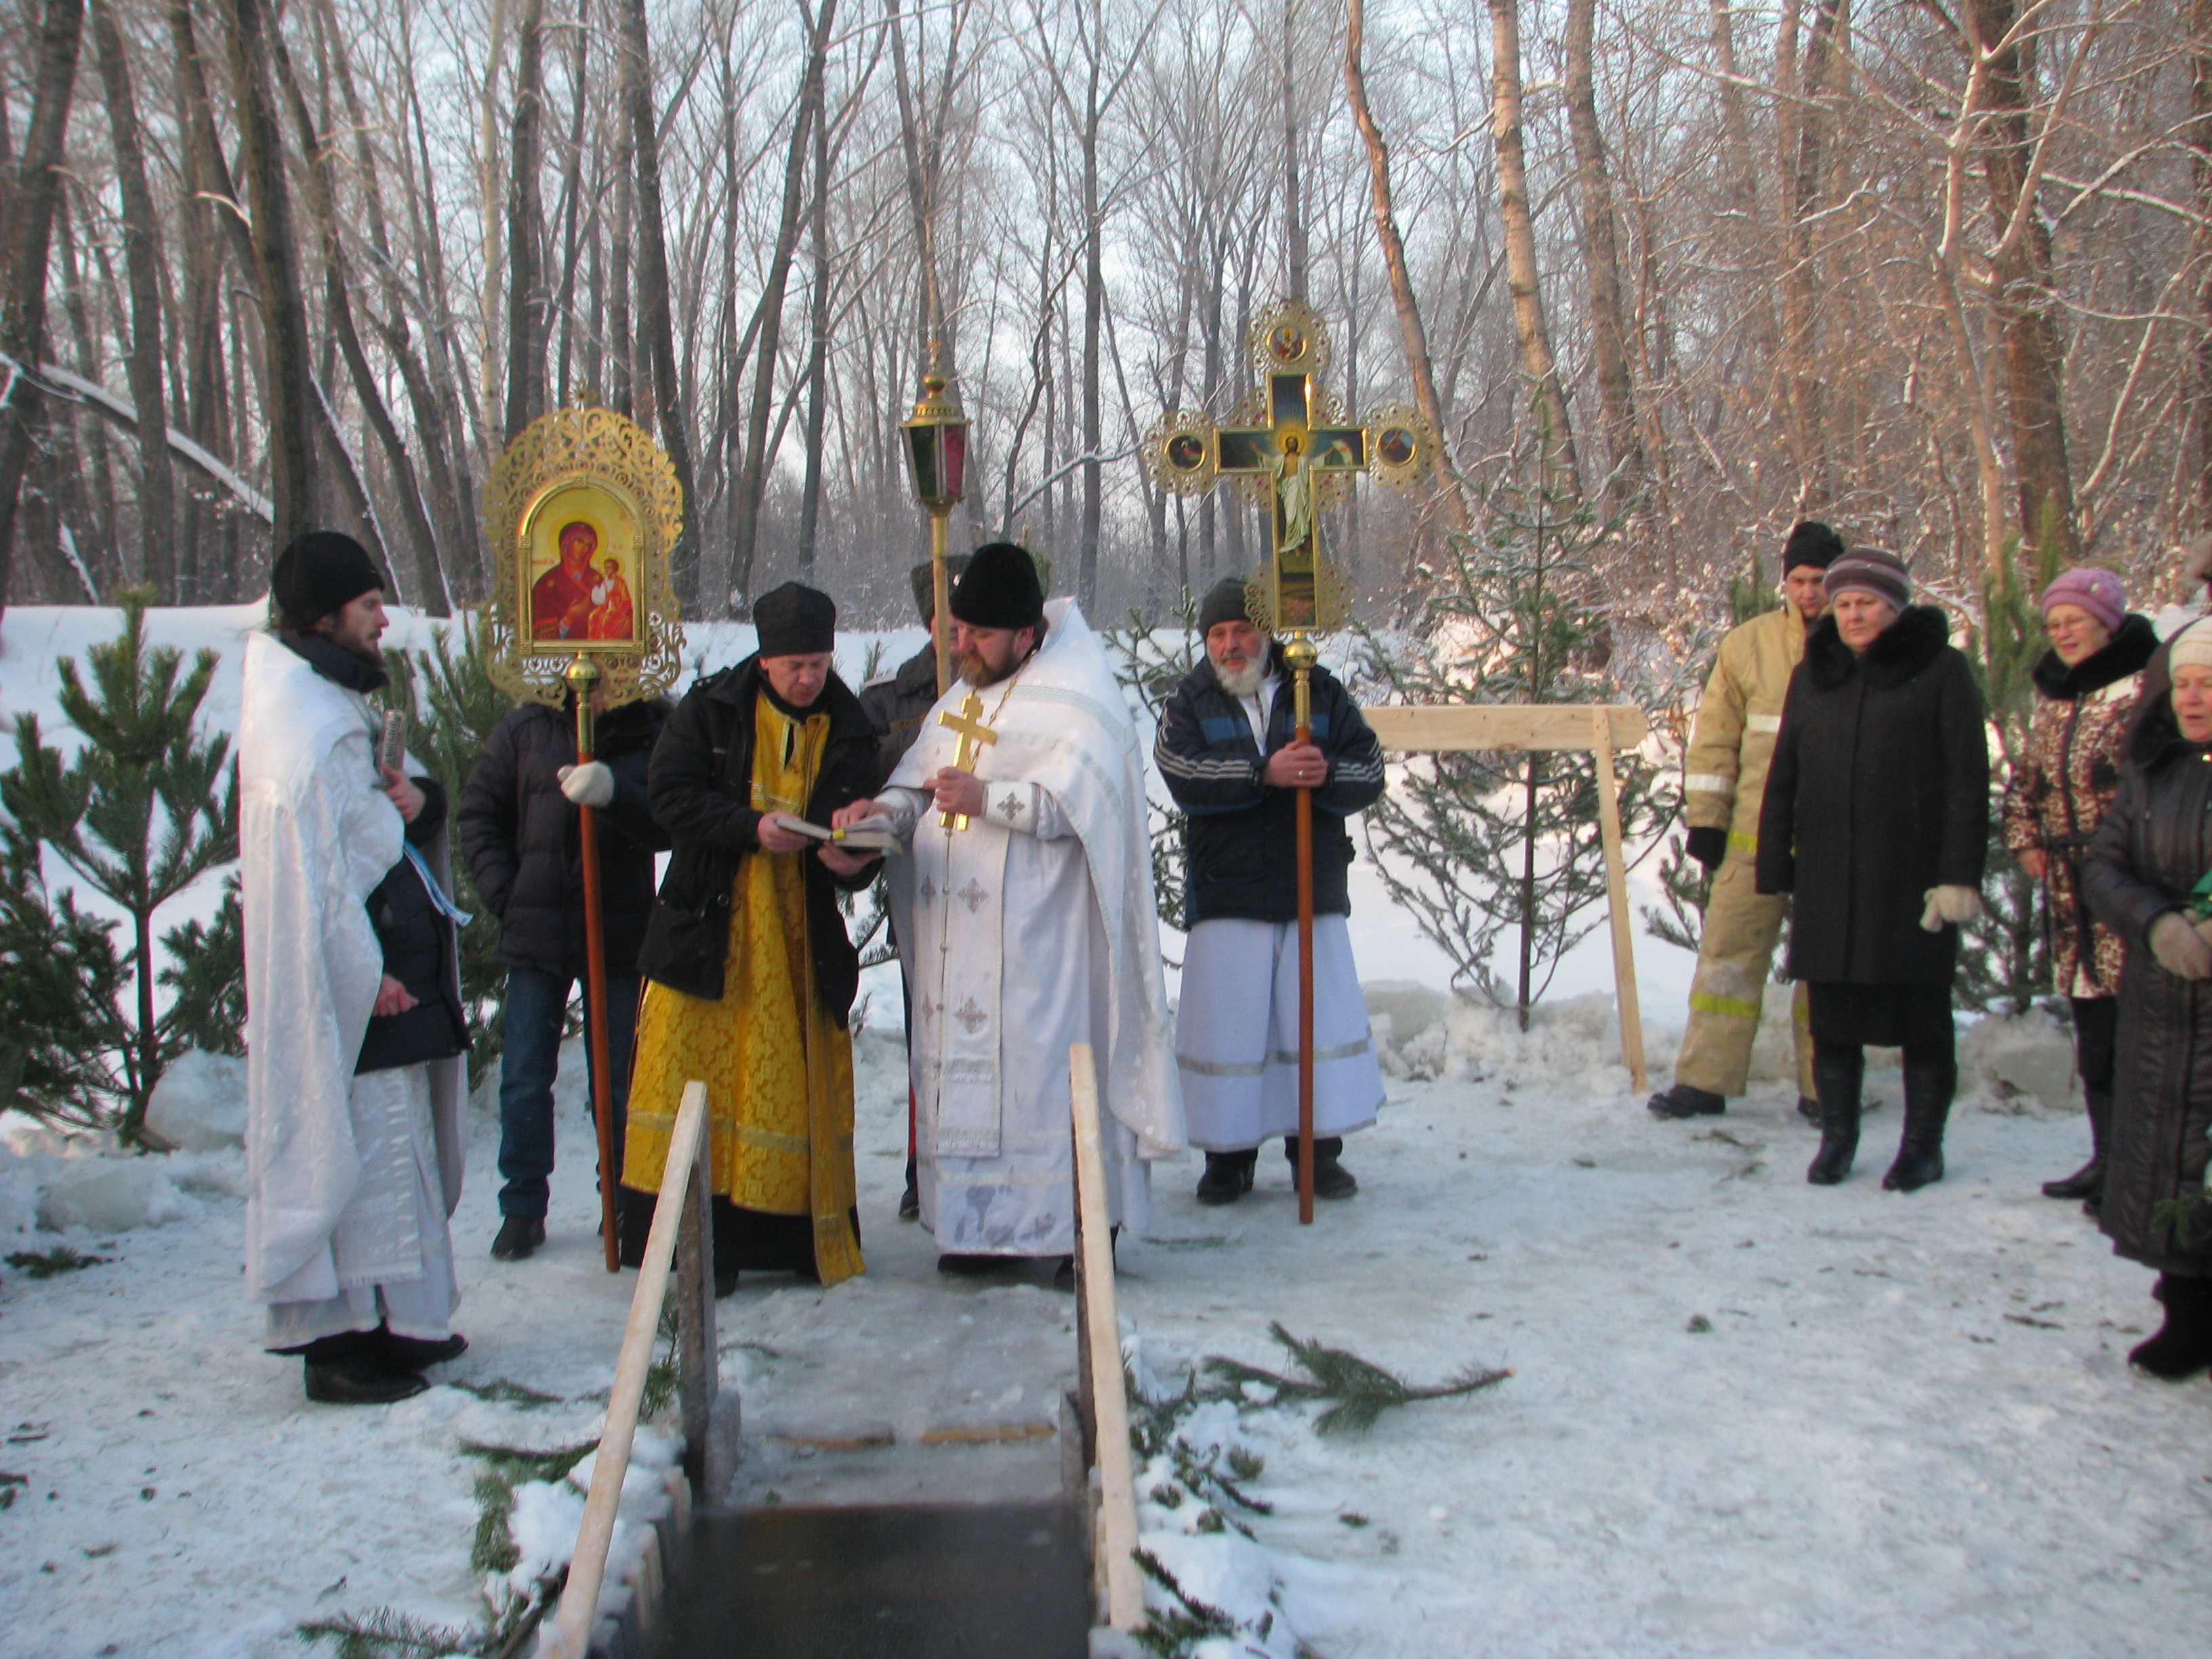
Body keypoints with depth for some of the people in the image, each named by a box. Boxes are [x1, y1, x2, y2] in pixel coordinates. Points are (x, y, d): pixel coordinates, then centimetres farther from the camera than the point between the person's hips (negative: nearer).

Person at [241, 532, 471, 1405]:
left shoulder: (336, 703, 15)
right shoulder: (305, 720, -17)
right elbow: (310, 862, -22)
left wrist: (415, 797, -5)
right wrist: (366, 971, -21)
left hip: (385, 962, 11)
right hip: (349, 977, -11)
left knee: (396, 1143, 16)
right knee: (357, 1143, -5)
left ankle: (395, 1318, 26)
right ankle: (342, 1339, 3)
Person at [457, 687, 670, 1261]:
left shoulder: (653, 735, -1)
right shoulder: (524, 731, 3)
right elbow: (478, 814, 8)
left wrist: (614, 794, -30)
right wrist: (504, 894, -2)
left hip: (618, 935, -1)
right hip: (535, 933, 1)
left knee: (619, 1077, 6)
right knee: (524, 1078, 6)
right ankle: (522, 1207, 17)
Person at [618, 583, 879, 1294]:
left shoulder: (849, 732, 6)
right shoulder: (712, 708, 0)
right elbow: (671, 793, -7)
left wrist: (853, 859, -16)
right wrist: (752, 828, -20)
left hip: (800, 935, 2)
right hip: (708, 927, -2)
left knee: (801, 1083, 4)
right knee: (694, 1073, -4)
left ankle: (802, 1237, 16)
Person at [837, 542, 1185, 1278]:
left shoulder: (1074, 700, -6)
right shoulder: (958, 702, 19)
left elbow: (1076, 799, -16)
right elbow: (920, 785, 19)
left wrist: (987, 799, -27)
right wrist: (889, 811, -3)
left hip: (1040, 933, -7)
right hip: (959, 934, 7)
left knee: (1048, 1061, -8)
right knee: (964, 1064, 6)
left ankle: (1083, 1224, 0)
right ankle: (987, 1223, 13)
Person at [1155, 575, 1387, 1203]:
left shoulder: (1320, 691, 9)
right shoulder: (1189, 703, 6)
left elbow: (1370, 772, 3)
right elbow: (1184, 777, -13)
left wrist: (1325, 775, -19)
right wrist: (1266, 773, -23)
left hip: (1313, 892, 1)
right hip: (1226, 895, -1)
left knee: (1322, 1015, 3)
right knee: (1226, 1023, 0)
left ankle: (1318, 1149, 15)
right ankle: (1229, 1154, 12)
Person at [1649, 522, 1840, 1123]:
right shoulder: (1749, 645, 4)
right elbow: (1715, 738, 7)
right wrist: (1706, 820, 2)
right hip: (1756, 839, 1)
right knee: (1730, 954, 2)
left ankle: (1821, 1087, 19)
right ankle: (1704, 1080, 8)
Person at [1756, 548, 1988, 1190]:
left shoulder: (1941, 670, -2)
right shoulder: (1813, 674, 12)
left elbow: (1968, 780, -6)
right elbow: (1783, 779, 13)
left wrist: (1960, 875, -12)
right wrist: (1775, 869, 6)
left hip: (1912, 880, -4)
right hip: (1828, 882, 4)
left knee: (1922, 1017, 5)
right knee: (1832, 1017, 7)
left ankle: (1922, 1146, 18)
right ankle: (1837, 1138, 20)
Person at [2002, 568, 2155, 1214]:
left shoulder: (2147, 688, -7)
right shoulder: (2053, 696, 16)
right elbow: (2025, 776, 25)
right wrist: (2024, 838, 12)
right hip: (2073, 889, 7)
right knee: (2093, 1032, 11)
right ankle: (2108, 1156, 21)